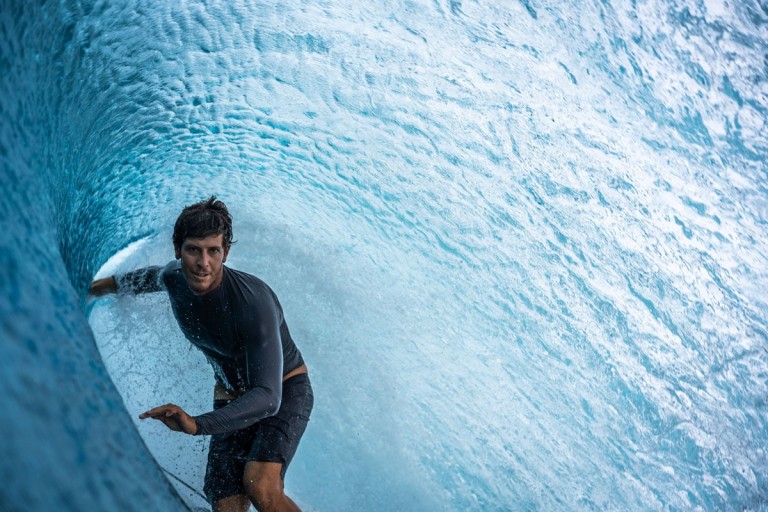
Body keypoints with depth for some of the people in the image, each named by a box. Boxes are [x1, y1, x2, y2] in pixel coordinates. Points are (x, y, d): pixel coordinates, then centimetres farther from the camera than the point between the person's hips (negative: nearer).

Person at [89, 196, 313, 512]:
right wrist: (106, 284, 34)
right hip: (231, 399, 6)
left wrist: (197, 425, -51)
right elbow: (151, 276, 18)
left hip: (284, 391, -5)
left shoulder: (254, 302, -32)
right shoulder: (173, 279, -12)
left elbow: (268, 398, -38)